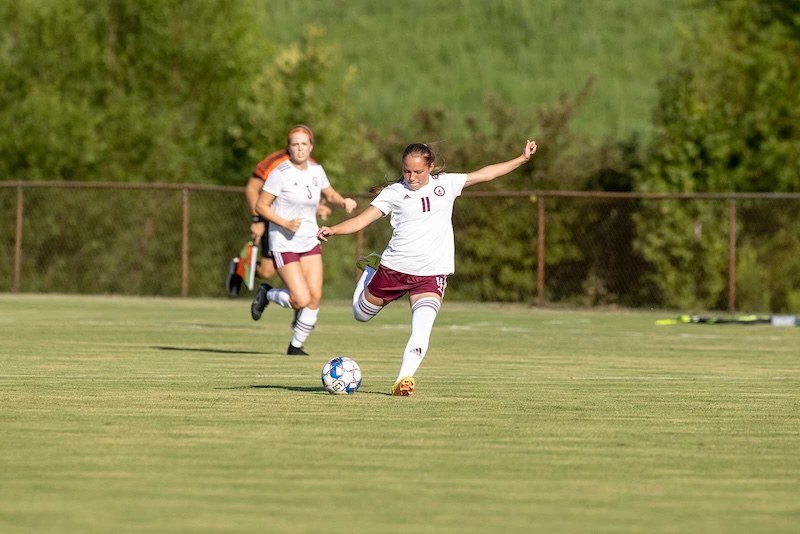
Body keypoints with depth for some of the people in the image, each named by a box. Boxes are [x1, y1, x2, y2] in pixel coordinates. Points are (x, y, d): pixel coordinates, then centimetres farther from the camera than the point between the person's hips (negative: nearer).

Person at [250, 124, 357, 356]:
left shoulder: (316, 170, 3)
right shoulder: (281, 173, -15)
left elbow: (330, 194, 20)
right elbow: (261, 206, -11)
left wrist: (344, 202, -2)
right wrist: (285, 223, -23)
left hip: (310, 243, 6)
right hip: (284, 244, -6)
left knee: (315, 297, -3)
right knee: (302, 300, -14)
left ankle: (296, 346, 14)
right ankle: (267, 294, 16)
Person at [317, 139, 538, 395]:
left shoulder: (445, 184, 3)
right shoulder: (394, 193, -4)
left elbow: (485, 173, 11)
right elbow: (361, 220, -9)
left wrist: (522, 158, 11)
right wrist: (332, 230, -26)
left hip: (432, 274, 0)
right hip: (394, 268, 0)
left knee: (421, 331, -21)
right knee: (361, 314, 20)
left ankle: (404, 379, -23)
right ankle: (371, 269, 45)